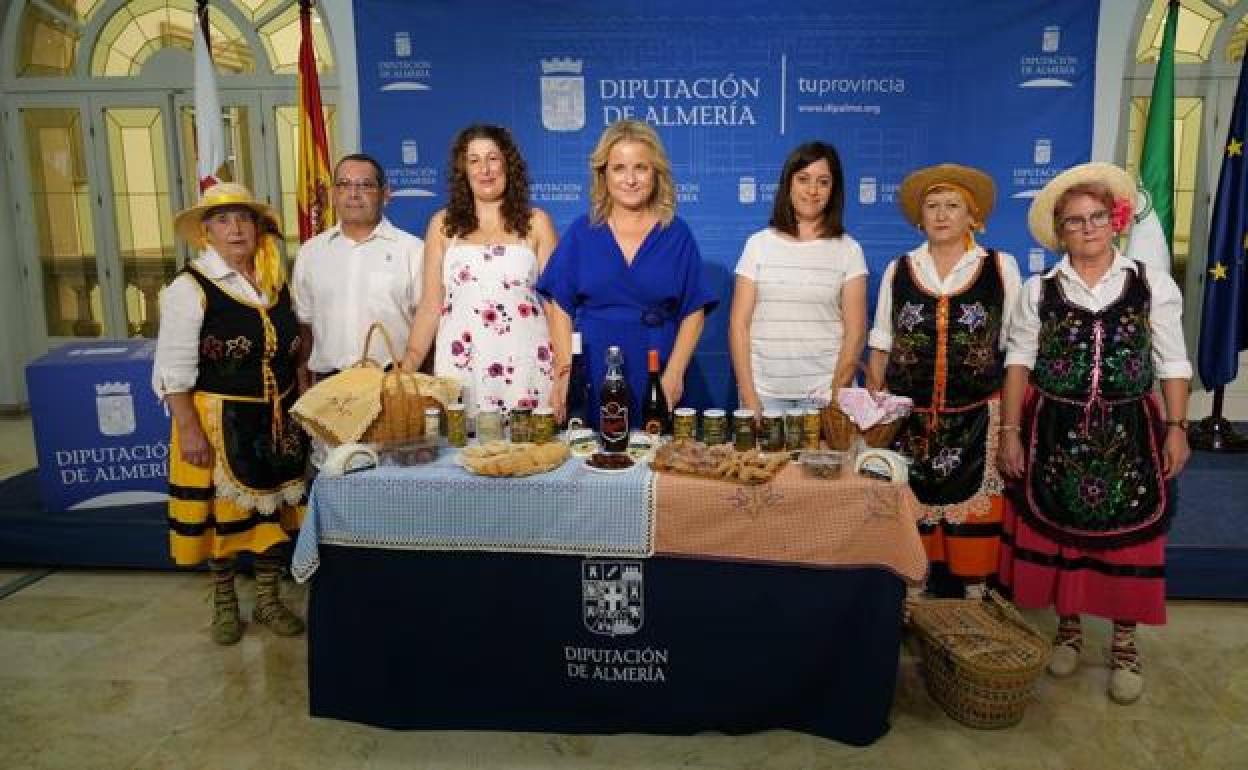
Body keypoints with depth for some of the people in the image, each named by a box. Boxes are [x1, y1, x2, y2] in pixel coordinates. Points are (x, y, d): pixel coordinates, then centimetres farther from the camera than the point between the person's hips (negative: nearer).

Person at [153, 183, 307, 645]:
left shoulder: (276, 282, 6)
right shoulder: (190, 287, -11)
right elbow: (175, 369, -13)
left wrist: (296, 409, 12)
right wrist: (189, 430, -18)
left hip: (275, 420, 5)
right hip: (220, 422, -5)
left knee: (273, 507, 13)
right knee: (224, 511, 8)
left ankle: (268, 599, 30)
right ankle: (224, 601, 29)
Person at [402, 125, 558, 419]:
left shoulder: (536, 223, 8)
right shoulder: (443, 224, 10)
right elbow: (431, 305, 10)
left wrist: (562, 374, -2)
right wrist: (408, 367, 1)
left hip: (523, 360, -1)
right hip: (460, 361, 1)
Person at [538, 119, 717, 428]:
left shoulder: (677, 234, 4)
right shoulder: (581, 232, 5)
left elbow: (694, 312, 3)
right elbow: (560, 308, 4)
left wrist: (674, 374, -8)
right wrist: (565, 372, -7)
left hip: (656, 384, 0)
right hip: (591, 383, 0)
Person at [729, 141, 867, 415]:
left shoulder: (848, 250, 2)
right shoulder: (759, 243, 3)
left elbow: (855, 332, 0)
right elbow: (739, 325, 1)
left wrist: (835, 397, -9)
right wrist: (749, 398, -6)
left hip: (824, 394, 0)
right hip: (764, 392, 1)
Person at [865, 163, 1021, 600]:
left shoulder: (1001, 268, 2)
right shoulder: (898, 270, 6)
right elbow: (880, 349, 9)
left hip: (977, 418, -1)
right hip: (909, 418, 2)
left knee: (973, 509, 2)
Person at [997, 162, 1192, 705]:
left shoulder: (1153, 284, 0)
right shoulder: (1039, 290, 0)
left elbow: (1172, 363, 3)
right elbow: (1019, 362, 1)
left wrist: (1176, 427, -2)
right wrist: (1009, 430, -4)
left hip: (1129, 433, 0)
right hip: (1055, 433, 0)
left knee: (1126, 537, 5)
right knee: (1058, 532, 9)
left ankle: (1125, 644, 23)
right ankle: (1068, 629, 29)